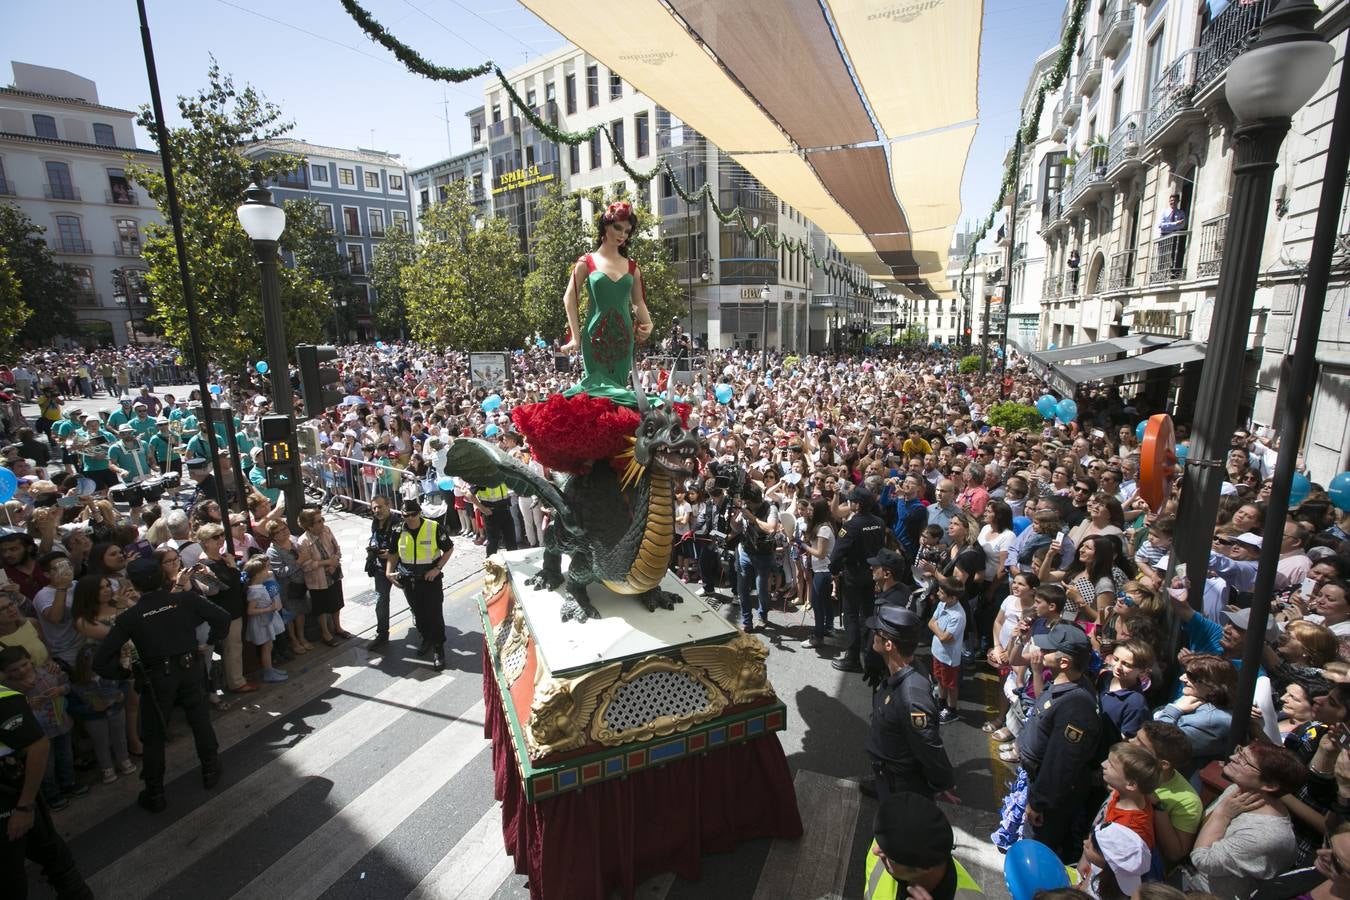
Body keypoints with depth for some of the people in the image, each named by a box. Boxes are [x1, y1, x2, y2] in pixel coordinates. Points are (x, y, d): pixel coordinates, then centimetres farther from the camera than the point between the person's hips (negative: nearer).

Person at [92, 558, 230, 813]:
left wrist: (125, 673, 8)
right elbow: (222, 618, -8)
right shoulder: (186, 599, -8)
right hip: (191, 669, 2)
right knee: (201, 722, 19)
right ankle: (210, 771, 34)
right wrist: (210, 642, 8)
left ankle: (154, 794, 26)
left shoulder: (129, 618, -7)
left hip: (157, 678, -1)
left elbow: (101, 660, -8)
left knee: (153, 736, 15)